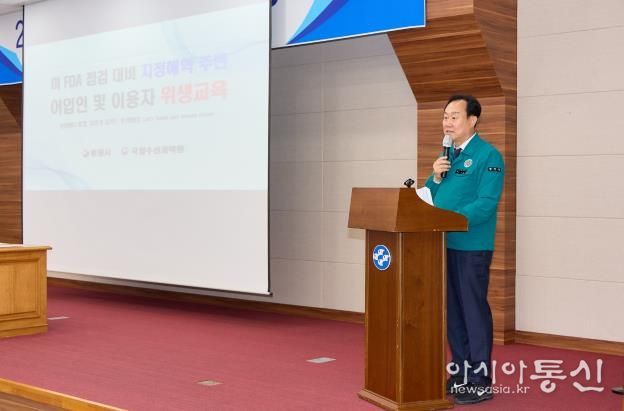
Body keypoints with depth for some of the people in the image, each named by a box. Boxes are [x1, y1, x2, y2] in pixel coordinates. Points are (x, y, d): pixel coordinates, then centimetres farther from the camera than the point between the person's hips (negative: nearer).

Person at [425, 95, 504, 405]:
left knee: (474, 310, -2)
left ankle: (480, 381, 6)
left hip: (472, 246, -7)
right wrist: (435, 177, -2)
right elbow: (430, 198, 17)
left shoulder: (488, 155, -8)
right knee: (452, 311, 12)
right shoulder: (446, 156, 16)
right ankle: (460, 374, 23)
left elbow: (487, 202, -18)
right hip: (443, 244, 7)